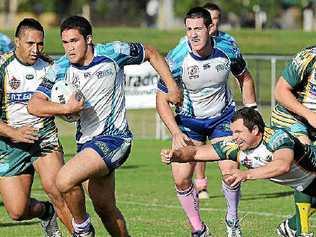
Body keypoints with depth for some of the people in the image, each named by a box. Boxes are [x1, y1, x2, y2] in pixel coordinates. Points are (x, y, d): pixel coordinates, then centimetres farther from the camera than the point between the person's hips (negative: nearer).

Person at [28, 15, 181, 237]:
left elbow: (150, 53, 6)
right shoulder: (61, 69, -3)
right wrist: (66, 108, -24)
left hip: (114, 137, -6)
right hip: (85, 141, 6)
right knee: (105, 209, 14)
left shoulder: (112, 53, -11)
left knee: (65, 180, -24)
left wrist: (172, 87, 2)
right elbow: (35, 105, -9)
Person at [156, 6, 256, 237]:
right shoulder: (176, 60, -24)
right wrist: (176, 133, -26)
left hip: (223, 117, 0)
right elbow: (162, 100, -15)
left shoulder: (228, 51, -17)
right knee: (181, 179, -10)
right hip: (189, 121, 0)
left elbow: (245, 78, 5)